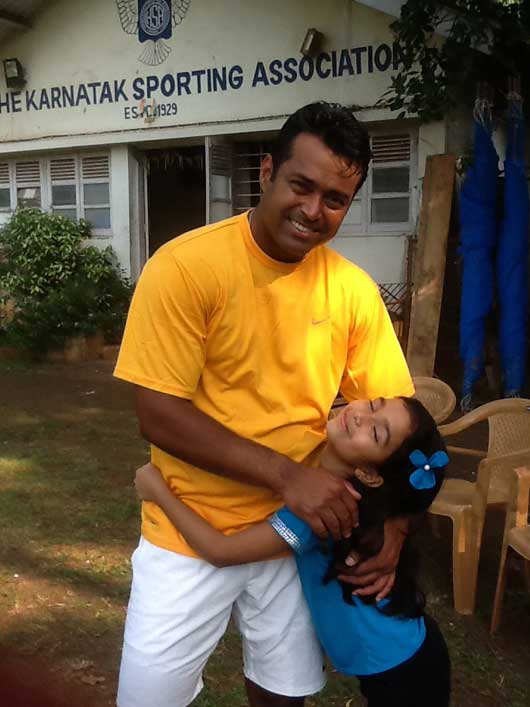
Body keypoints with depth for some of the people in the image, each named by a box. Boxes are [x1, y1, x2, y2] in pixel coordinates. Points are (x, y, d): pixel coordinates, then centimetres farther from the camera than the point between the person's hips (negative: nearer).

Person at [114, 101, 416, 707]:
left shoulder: (354, 289, -6)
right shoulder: (186, 265, -17)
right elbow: (158, 415, -20)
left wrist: (395, 524, -11)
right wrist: (285, 476, -24)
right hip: (192, 532, -3)